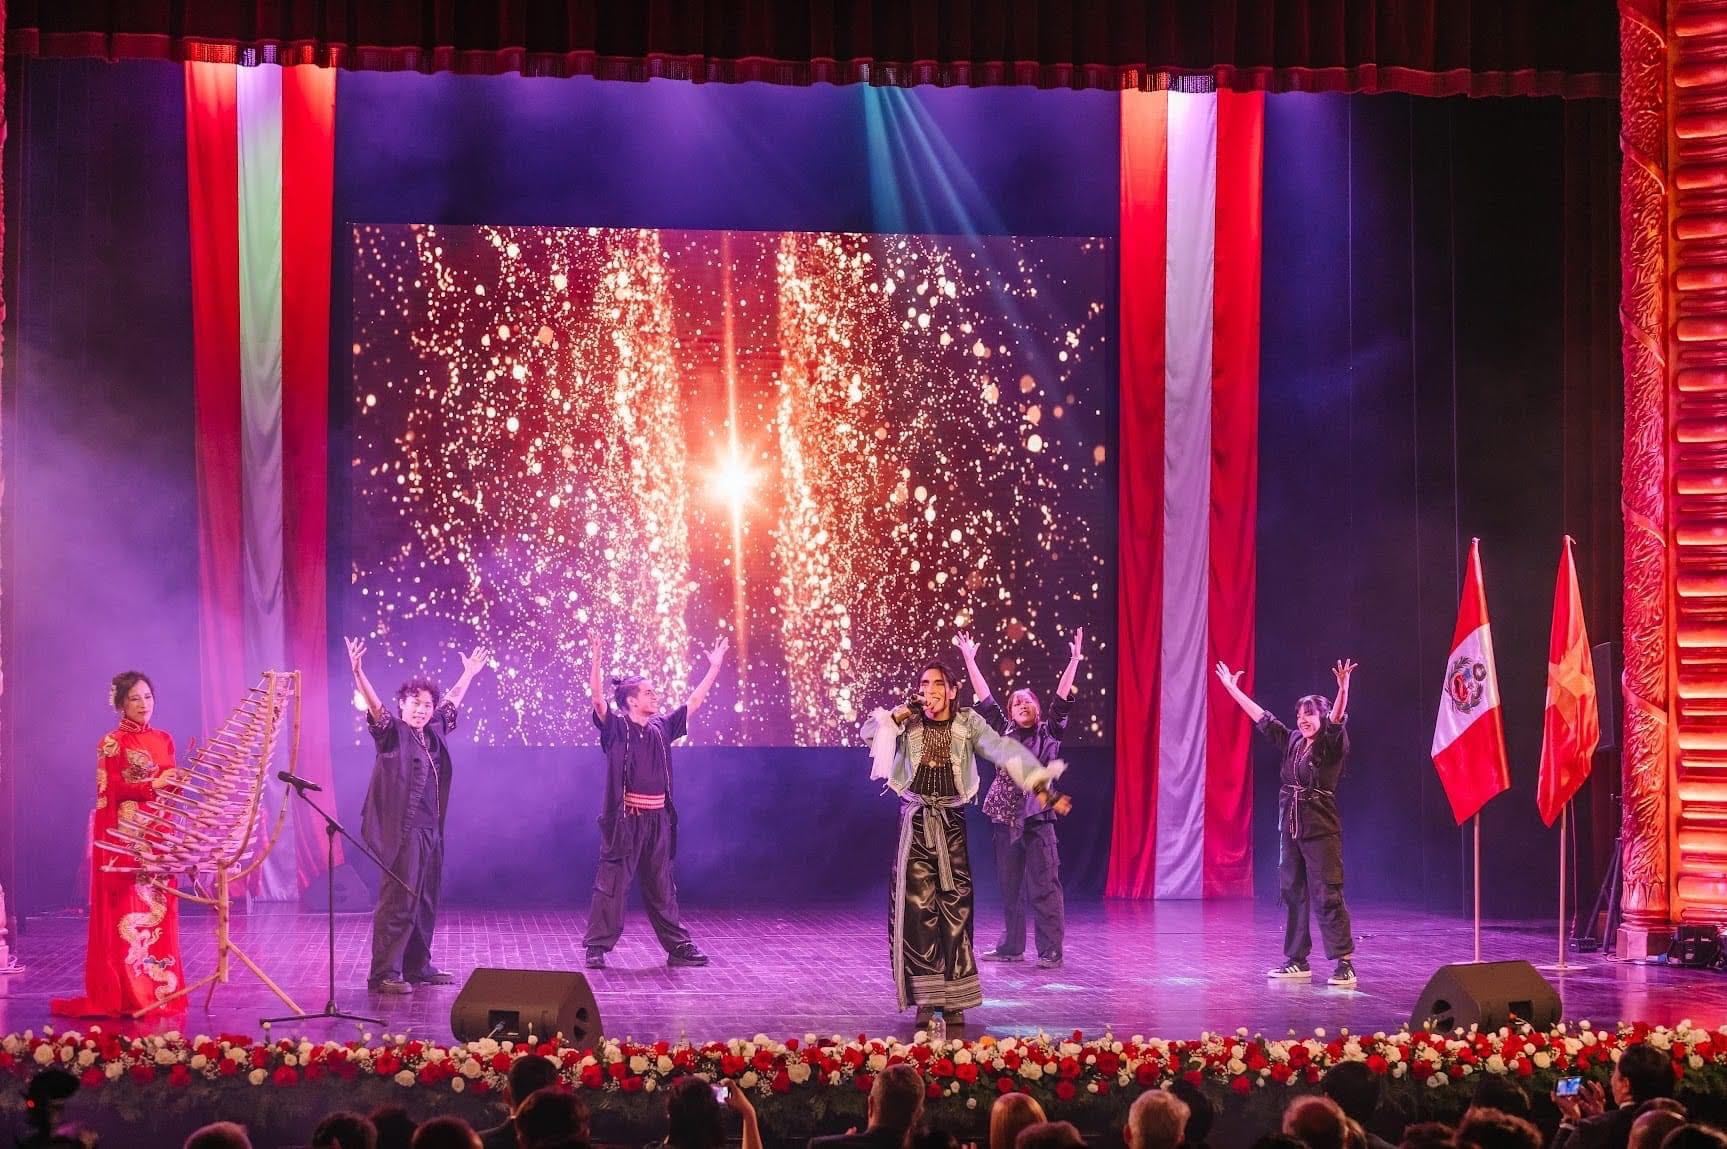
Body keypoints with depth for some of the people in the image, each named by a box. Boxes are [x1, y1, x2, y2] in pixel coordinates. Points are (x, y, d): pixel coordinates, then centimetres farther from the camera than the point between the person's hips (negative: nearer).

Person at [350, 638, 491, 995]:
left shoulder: (433, 733, 15)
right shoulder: (392, 732, -4)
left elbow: (451, 704, 31)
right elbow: (374, 707, -21)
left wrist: (468, 674, 42)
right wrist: (358, 674, -37)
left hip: (430, 830, 8)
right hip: (402, 830, -8)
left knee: (425, 902, 13)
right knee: (398, 900, -10)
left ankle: (418, 966, 22)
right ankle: (383, 974, -9)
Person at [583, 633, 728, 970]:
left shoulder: (661, 727, 11)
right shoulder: (615, 727, -4)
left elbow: (694, 701, 17)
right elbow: (598, 697, -19)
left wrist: (714, 667, 17)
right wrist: (596, 658, -30)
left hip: (657, 819, 5)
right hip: (625, 819, -5)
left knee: (661, 887, 12)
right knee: (611, 884, -4)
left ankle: (678, 946, 17)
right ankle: (597, 947, 2)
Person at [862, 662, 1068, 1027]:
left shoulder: (967, 723, 0)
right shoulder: (908, 724, 2)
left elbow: (1002, 749, -13)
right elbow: (868, 733, -9)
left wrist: (1036, 782, -25)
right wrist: (898, 715, -20)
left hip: (951, 824, 0)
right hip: (915, 825, 0)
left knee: (955, 909, 1)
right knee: (918, 907, -5)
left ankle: (954, 1000, 9)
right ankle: (925, 999, 0)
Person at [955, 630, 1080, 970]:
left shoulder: (1049, 734, 3)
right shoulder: (1004, 731, 10)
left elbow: (1062, 700, -5)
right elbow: (985, 700, 10)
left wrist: (1074, 661, -12)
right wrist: (970, 660, 10)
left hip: (1038, 817, -4)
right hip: (1006, 817, 4)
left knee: (1044, 886, -5)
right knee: (1009, 885, 12)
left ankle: (1051, 952, -5)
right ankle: (1011, 946, 21)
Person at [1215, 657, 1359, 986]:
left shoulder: (1332, 745, -6)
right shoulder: (1291, 742, 11)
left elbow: (1337, 720, -25)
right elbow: (1262, 718, 17)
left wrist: (1343, 690, -43)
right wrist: (1232, 688, 21)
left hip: (1321, 830, -7)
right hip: (1290, 829, 7)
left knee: (1327, 896, -10)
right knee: (1292, 894, 10)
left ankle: (1344, 963, -9)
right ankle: (1297, 961, 17)